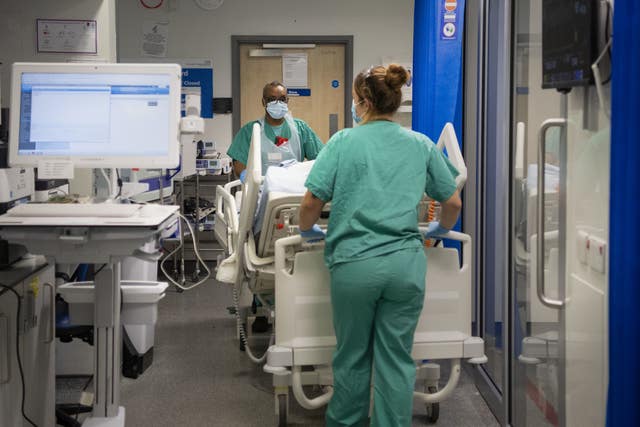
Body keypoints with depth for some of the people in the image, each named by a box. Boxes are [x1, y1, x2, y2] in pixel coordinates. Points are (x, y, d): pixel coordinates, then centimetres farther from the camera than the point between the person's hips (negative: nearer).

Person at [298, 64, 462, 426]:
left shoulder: (343, 142, -2)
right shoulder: (422, 145, 6)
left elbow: (311, 203, -6)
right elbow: (453, 203, 11)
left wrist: (308, 230, 14)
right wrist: (439, 229, 31)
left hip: (354, 263, -1)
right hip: (406, 263, 2)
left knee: (352, 355, 14)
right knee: (397, 358, 7)